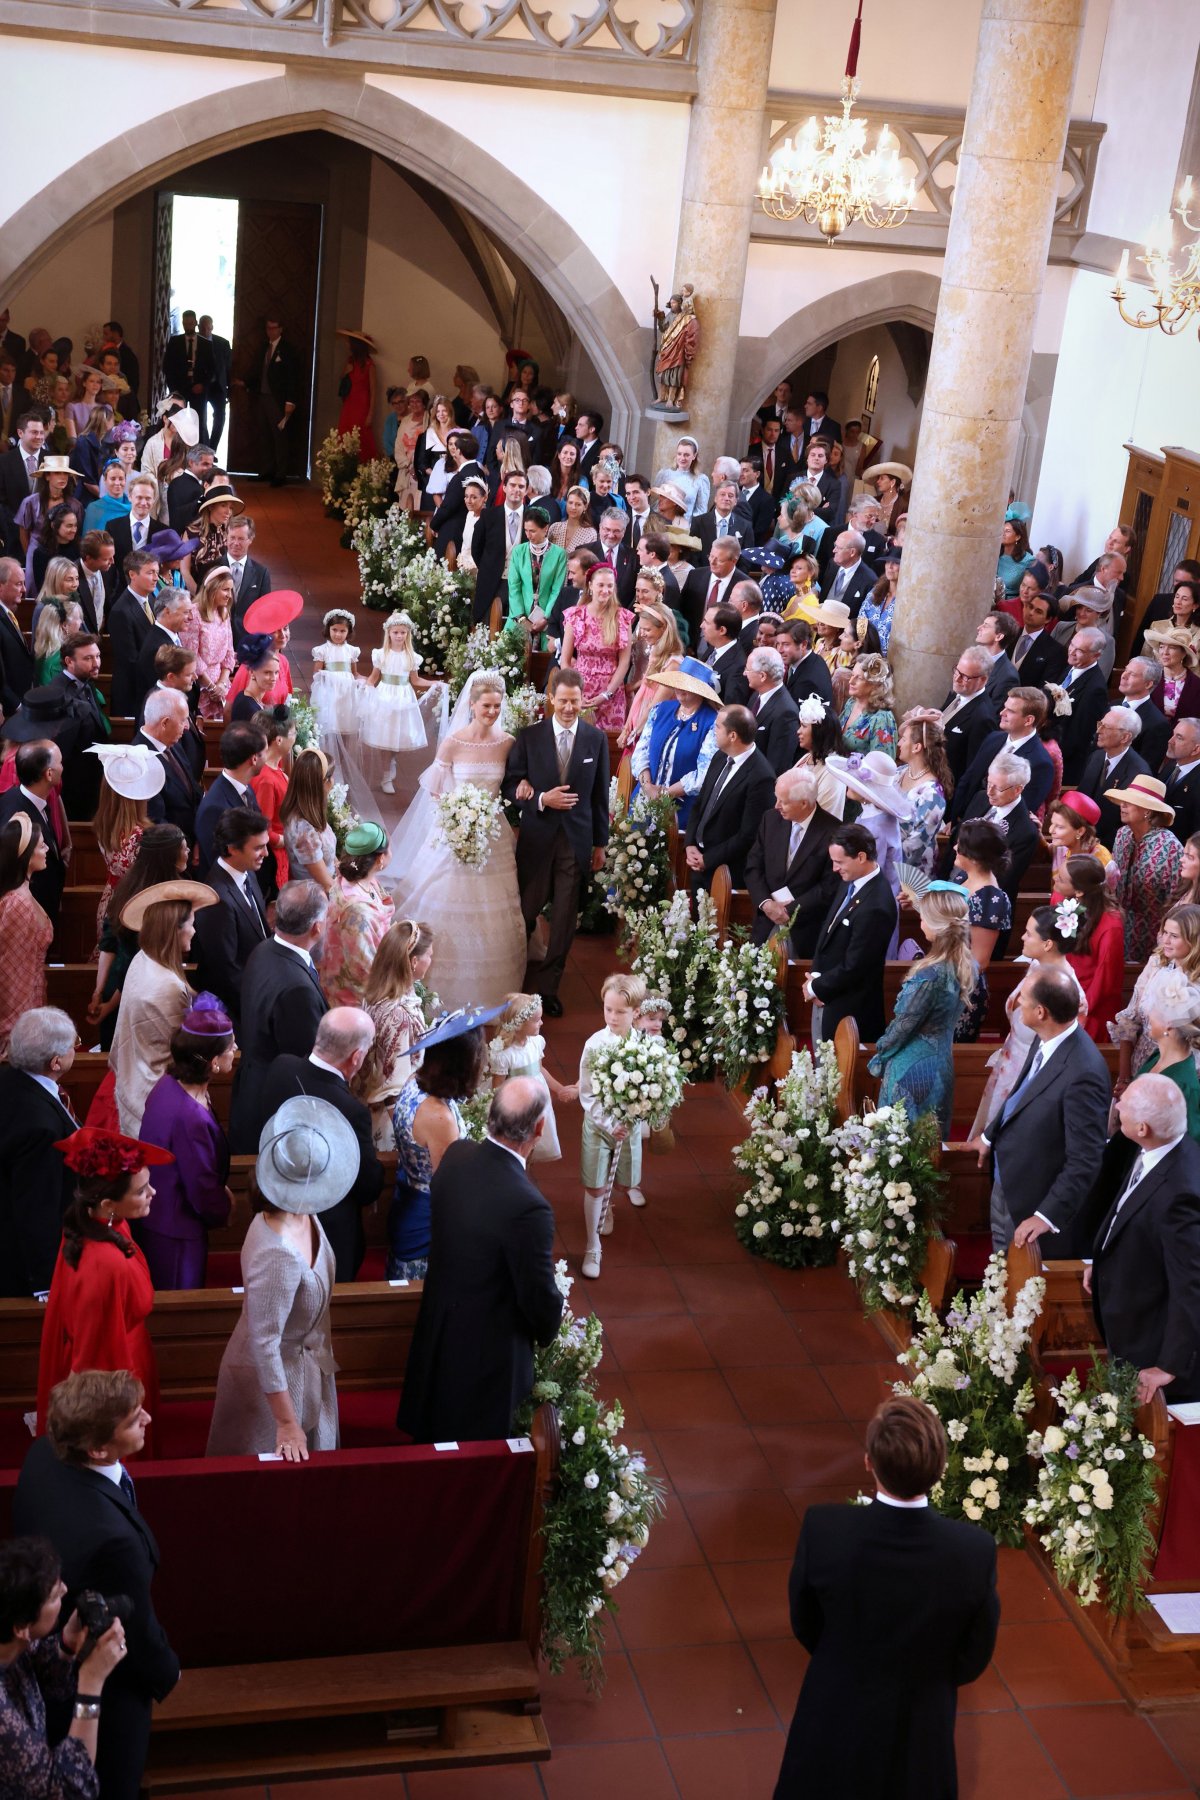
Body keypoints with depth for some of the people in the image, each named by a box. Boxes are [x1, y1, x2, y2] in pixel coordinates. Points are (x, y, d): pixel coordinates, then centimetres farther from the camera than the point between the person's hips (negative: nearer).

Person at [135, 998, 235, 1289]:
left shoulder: (169, 1084, -9)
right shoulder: (191, 1118, -36)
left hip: (151, 1216, 8)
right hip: (174, 1234, -8)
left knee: (158, 1298, 27)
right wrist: (224, 1211, -3)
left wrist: (220, 1193, 13)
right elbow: (204, 1192, -23)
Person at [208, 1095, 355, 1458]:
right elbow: (262, 1345, -31)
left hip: (307, 1367, 8)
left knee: (309, 1472, 27)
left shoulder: (303, 1215, -13)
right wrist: (287, 1424, -23)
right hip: (276, 1379, -8)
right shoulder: (279, 1255, -38)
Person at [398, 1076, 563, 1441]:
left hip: (437, 1326, 7)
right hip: (488, 1351, -7)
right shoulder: (528, 1208, -35)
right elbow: (541, 1298, -22)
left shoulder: (455, 1157, -14)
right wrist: (548, 1330, 1)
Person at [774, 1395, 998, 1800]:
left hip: (834, 1718, 0)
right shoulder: (975, 1551, -29)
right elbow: (974, 1658, -10)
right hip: (919, 1730, 0)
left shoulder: (823, 1530, -29)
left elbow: (805, 1626, -9)